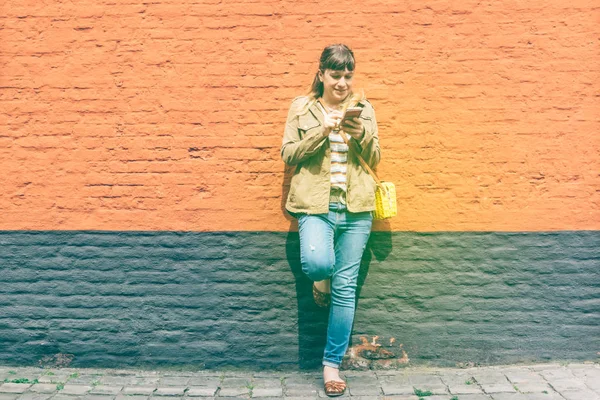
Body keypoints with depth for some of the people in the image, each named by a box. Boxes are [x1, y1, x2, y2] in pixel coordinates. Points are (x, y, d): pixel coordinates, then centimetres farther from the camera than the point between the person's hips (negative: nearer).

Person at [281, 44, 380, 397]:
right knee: (317, 263, -29)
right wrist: (321, 132, -13)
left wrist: (362, 135, -11)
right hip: (316, 204, -2)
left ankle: (332, 364, 19)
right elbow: (288, 154, 1)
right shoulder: (302, 107, 8)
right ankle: (322, 281, 11)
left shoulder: (363, 108, 12)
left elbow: (375, 159, 9)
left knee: (345, 287, 3)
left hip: (356, 207, 2)